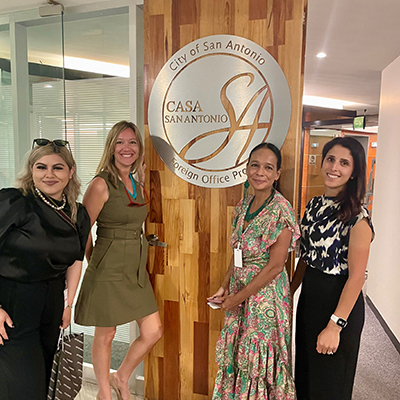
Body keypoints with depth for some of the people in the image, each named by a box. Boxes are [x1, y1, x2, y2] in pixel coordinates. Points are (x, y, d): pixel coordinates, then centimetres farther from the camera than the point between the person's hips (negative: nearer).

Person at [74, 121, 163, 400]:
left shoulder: (138, 184, 9)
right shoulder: (101, 184, -13)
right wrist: (96, 262, 1)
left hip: (136, 268, 7)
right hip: (109, 270, -7)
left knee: (154, 332, 10)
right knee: (106, 336, 11)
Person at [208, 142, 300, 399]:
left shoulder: (281, 209, -19)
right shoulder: (244, 204, 3)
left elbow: (275, 266, -19)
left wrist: (238, 297, -14)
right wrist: (225, 288, 5)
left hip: (266, 294, -6)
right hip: (239, 292, 7)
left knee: (260, 358, 11)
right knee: (237, 353, 20)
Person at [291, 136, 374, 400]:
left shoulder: (357, 216, -20)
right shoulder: (315, 205, 2)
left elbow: (356, 276, -20)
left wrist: (335, 325, -20)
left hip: (338, 301, -6)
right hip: (309, 296, 6)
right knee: (305, 370, 25)